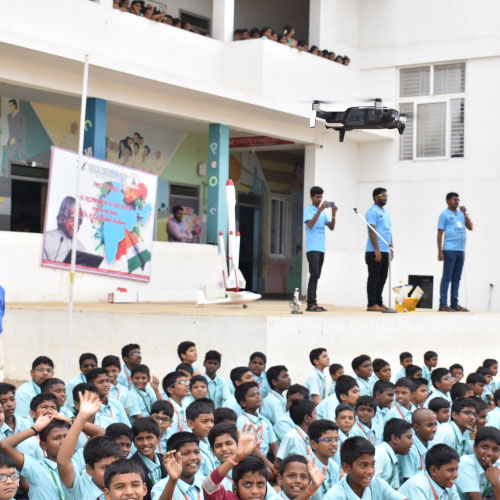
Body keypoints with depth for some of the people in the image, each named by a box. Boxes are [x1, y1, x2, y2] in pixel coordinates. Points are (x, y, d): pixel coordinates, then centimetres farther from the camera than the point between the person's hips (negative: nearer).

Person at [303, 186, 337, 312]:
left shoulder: (323, 211, 19)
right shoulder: (308, 210, -1)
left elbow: (331, 227, 14)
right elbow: (310, 224, -17)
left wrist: (333, 214, -1)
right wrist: (320, 210, -20)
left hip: (321, 248, 7)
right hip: (312, 248, -7)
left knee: (316, 276, 6)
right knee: (315, 274, -15)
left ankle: (311, 303, 8)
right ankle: (311, 303, -17)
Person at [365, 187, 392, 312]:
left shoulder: (386, 212, 19)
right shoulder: (372, 211, -9)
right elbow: (372, 231, -15)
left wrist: (391, 248, 17)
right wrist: (377, 250, -20)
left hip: (385, 251, 9)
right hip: (375, 251, -8)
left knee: (382, 278, 10)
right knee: (374, 278, -6)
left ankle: (379, 303, 15)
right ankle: (372, 304, -4)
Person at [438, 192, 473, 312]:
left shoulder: (461, 213, 17)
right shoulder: (444, 215, 1)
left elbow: (470, 227, 10)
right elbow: (439, 234, -3)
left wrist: (465, 213, 2)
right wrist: (440, 252, -10)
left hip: (460, 250, 6)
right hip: (449, 250, -6)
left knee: (456, 278, 7)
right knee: (447, 277, -6)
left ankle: (454, 304, 11)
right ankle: (443, 304, -5)